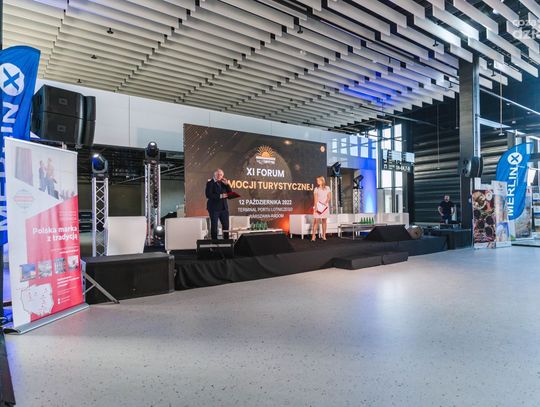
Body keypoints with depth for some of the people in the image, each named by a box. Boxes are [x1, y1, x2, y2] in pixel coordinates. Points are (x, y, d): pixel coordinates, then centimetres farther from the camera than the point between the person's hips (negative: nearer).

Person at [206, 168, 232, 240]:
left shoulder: (223, 182, 12)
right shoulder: (210, 183, -4)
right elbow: (208, 195, -16)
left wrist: (227, 184, -5)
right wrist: (220, 196, -21)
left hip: (224, 207, 5)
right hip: (214, 208, -5)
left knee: (226, 225, 7)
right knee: (214, 226, 0)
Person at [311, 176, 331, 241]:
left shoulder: (327, 188, 8)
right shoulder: (316, 189, 7)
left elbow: (329, 197, 3)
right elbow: (315, 198, -1)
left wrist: (325, 203, -14)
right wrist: (315, 207, -12)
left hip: (325, 206, 1)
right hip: (318, 205, -1)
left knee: (324, 220, 3)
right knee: (316, 221, -8)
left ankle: (324, 236, 9)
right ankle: (313, 236, -10)